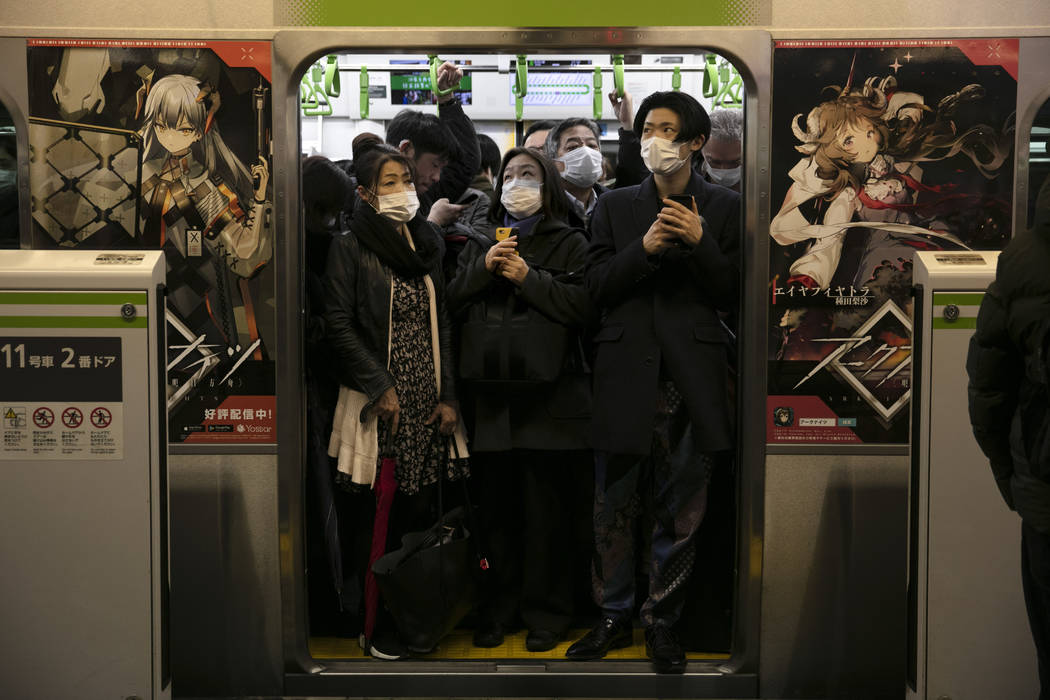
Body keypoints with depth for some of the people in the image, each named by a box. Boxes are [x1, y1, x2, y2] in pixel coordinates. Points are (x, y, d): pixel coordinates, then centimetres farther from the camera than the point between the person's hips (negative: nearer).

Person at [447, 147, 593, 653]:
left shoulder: (570, 243, 6)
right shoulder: (481, 243, 19)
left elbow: (585, 306, -7)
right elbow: (452, 303, 11)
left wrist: (528, 278, -12)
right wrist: (483, 269, -4)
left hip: (549, 397, -3)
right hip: (491, 396, 4)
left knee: (545, 511, -1)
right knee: (497, 507, 7)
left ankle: (546, 612, 11)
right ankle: (500, 609, 19)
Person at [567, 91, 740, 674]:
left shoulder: (723, 208, 8)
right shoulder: (614, 206, 11)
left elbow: (731, 293, 2)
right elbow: (596, 287, 3)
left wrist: (700, 243, -13)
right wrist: (644, 248, -12)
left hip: (692, 376, 0)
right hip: (626, 371, 1)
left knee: (681, 510, 6)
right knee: (614, 506, 5)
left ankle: (662, 621, 21)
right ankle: (614, 618, 21)